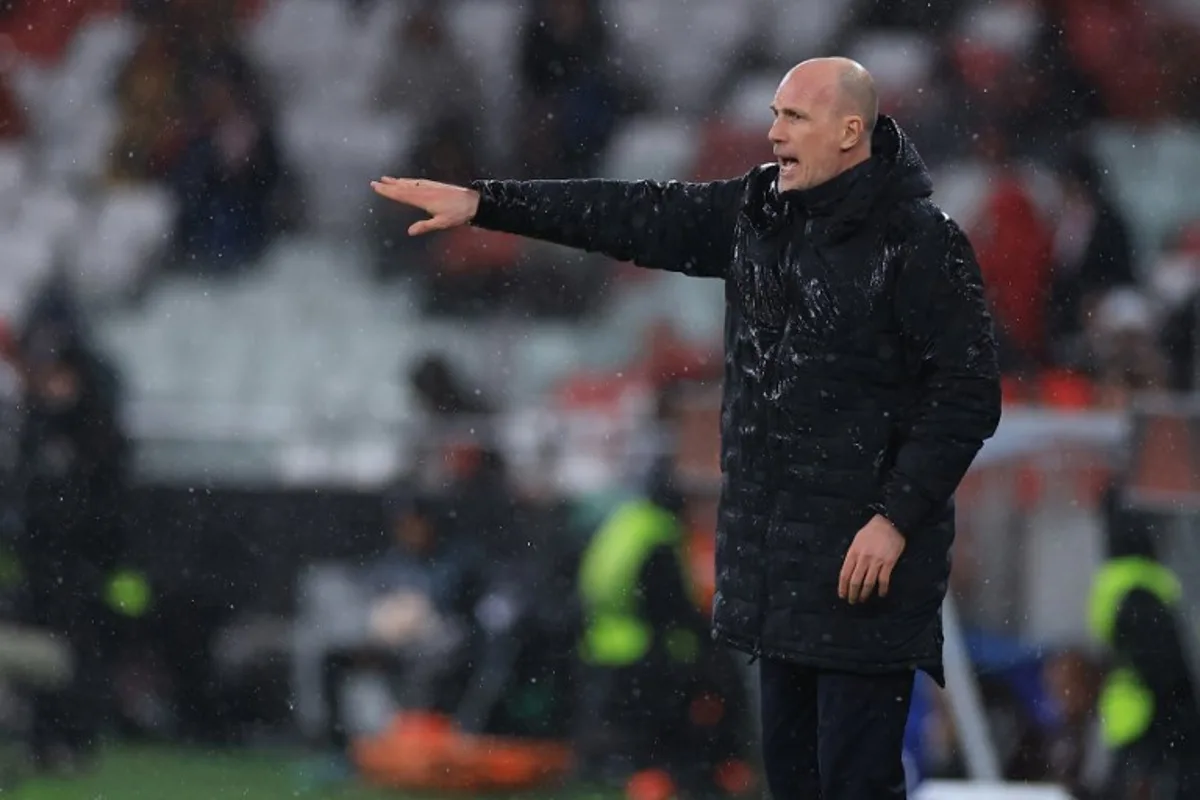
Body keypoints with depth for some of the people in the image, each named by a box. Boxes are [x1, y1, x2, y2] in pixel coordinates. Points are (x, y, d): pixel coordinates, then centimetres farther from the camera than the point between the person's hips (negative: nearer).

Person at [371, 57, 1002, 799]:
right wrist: (482, 203, 7)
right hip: (777, 550, 8)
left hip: (866, 556, -8)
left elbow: (968, 395, -14)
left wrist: (897, 519, -19)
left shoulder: (922, 243, -13)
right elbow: (635, 217, 11)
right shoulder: (758, 211, 9)